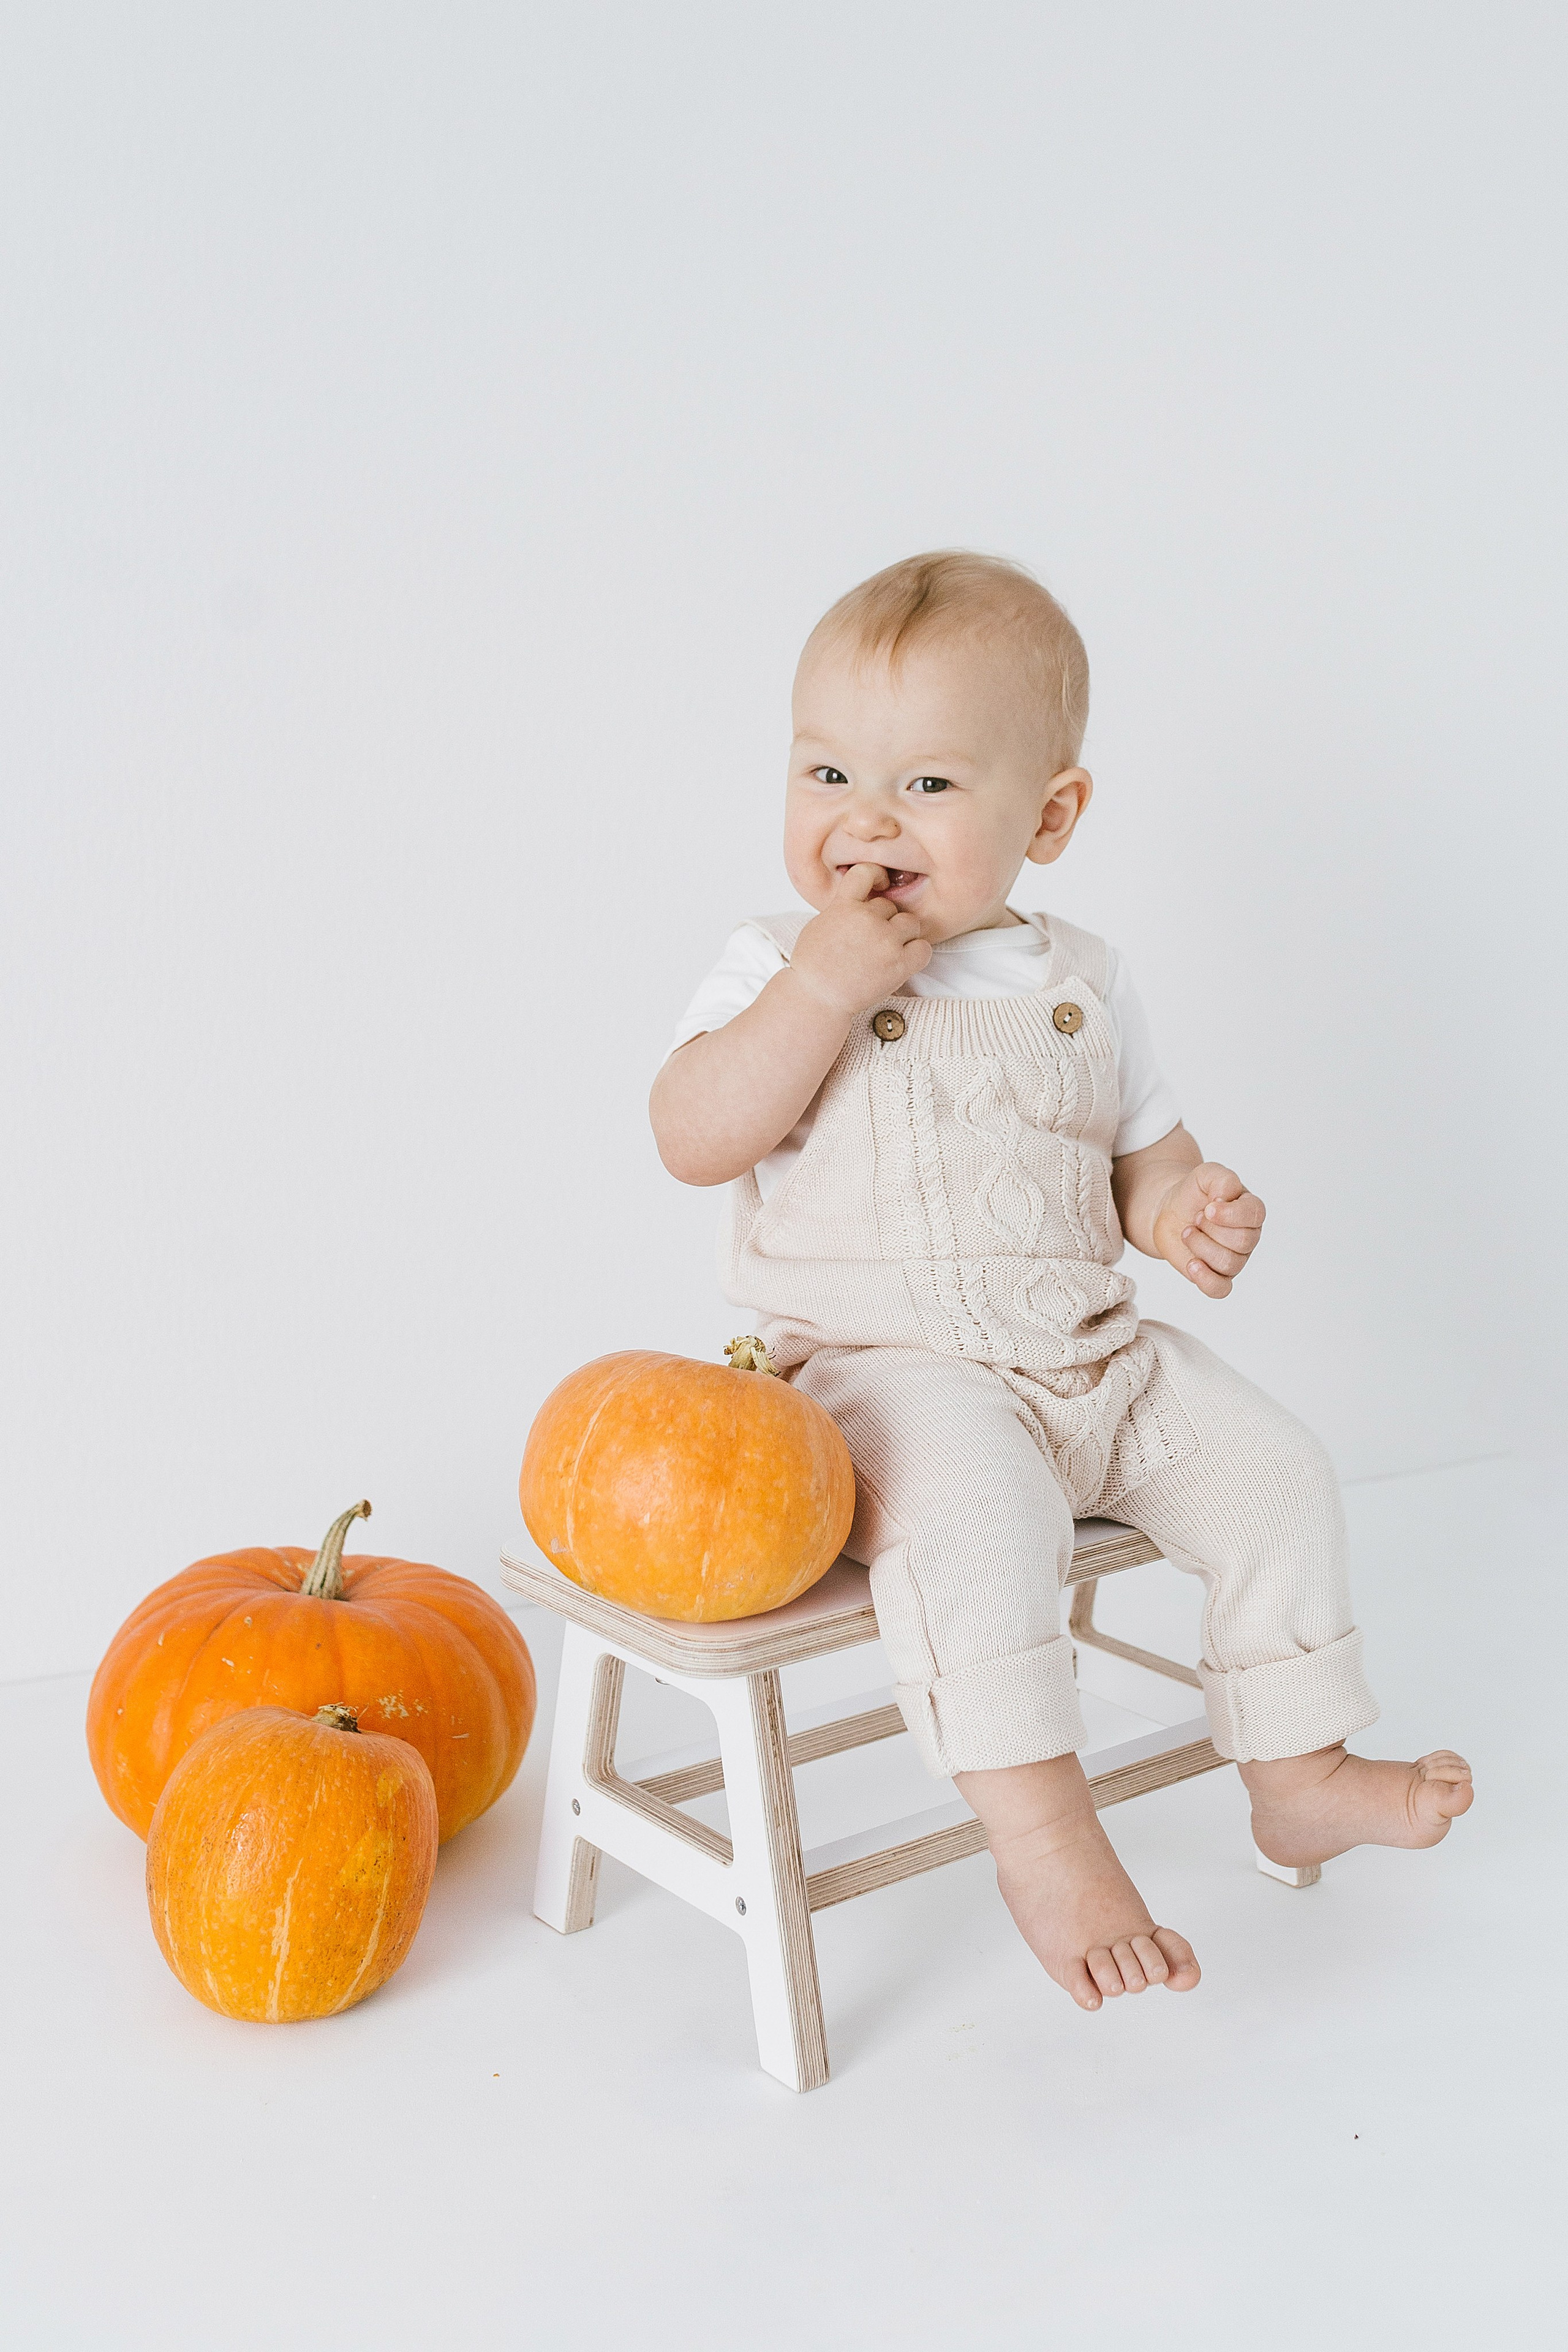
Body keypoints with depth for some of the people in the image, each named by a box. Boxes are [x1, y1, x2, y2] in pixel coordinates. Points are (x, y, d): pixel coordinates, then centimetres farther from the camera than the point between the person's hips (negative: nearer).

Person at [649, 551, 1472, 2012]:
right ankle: (1039, 1830, -26)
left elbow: (1142, 1148, 18)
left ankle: (1299, 1771, 13)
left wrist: (1188, 1210, -6)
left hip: (1093, 1359, 5)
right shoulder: (778, 965, -2)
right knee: (970, 1496, -34)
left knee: (1271, 1467, -4)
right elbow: (694, 1143, -15)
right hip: (879, 1369, -5)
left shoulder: (1080, 985, 9)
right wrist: (823, 989, -23)